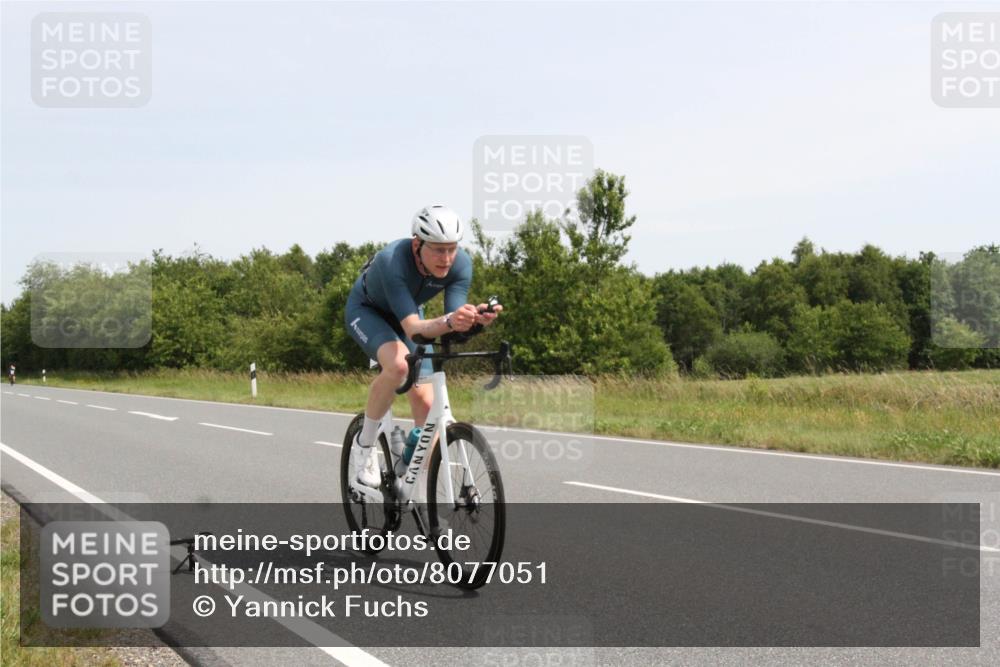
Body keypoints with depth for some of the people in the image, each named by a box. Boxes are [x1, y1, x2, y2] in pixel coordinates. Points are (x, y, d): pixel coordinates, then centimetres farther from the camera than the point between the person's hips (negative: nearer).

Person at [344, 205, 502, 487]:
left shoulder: (461, 263, -27)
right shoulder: (392, 261, -41)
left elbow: (453, 325, -30)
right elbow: (412, 328, -47)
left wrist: (474, 319, -52)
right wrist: (449, 321, -66)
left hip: (408, 312, 5)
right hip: (366, 310, -5)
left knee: (426, 402, -8)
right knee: (398, 363, -36)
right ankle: (365, 443, -13)